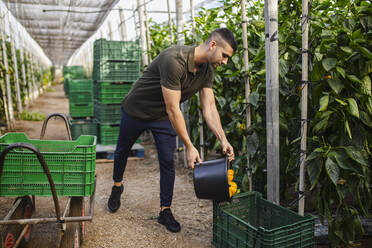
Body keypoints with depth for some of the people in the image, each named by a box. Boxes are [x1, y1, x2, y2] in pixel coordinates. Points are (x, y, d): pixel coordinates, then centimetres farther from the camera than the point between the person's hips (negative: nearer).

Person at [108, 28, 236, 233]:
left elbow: (209, 108, -11)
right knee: (122, 152, 17)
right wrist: (189, 147, -33)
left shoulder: (207, 71, -11)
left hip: (163, 117, 5)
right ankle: (117, 187, 45)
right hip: (136, 110, -5)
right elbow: (173, 109, -36)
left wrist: (223, 139, -23)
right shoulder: (174, 60, -37)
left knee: (168, 162, 0)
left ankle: (165, 211, 14)